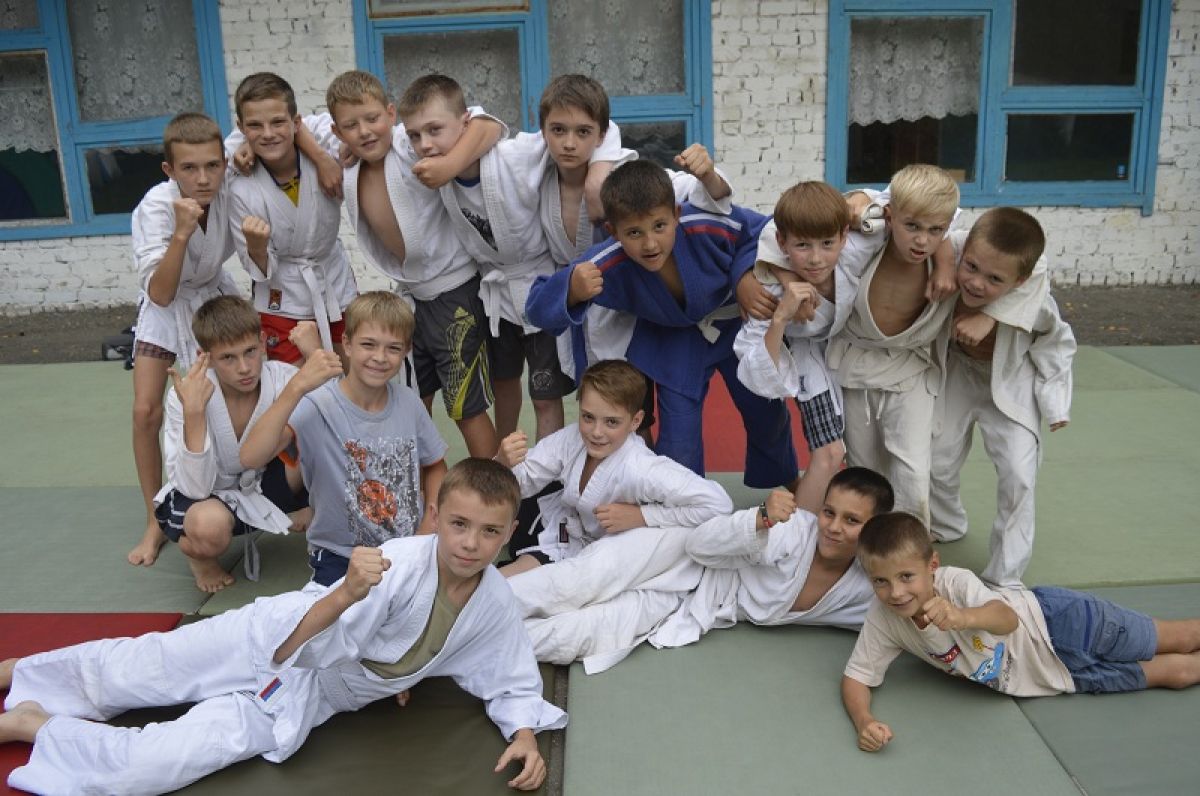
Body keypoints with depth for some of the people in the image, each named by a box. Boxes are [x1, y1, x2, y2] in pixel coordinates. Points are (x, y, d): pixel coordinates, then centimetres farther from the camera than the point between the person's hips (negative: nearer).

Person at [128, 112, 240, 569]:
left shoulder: (231, 192, -23)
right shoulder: (155, 208, -29)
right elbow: (160, 293, -31)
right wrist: (182, 231, -42)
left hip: (215, 299, 2)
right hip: (166, 308, -2)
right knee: (146, 412, -9)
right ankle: (156, 523, 6)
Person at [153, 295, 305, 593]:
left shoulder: (283, 378, -20)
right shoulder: (188, 395, -24)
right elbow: (195, 488, -29)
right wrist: (194, 412, -40)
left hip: (262, 485, 2)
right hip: (206, 495, -2)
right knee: (209, 525, -39)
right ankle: (199, 555, 0)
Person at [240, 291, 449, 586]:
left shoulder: (409, 402, -4)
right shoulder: (318, 406, -17)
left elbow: (435, 466, 13)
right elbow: (250, 458, -32)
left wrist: (432, 519, -4)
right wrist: (297, 388, -39)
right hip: (340, 558, -3)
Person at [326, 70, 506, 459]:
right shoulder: (348, 172, 1)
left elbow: (489, 125, -29)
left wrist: (449, 164, -45)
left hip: (455, 291, -8)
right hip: (410, 295, 8)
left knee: (468, 410, -1)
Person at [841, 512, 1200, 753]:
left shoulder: (954, 582, -34)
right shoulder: (883, 619, -20)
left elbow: (1008, 618, -51)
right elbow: (855, 676, -15)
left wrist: (963, 617, -73)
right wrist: (864, 721, -37)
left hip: (1058, 621, -4)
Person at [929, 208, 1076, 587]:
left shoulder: (1035, 305, -34)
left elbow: (1058, 345, -13)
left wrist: (1055, 403, -11)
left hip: (1010, 387, -2)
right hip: (957, 376, 2)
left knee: (1018, 477, -7)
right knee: (937, 462, 11)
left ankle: (1004, 578, 8)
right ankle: (946, 527, 44)